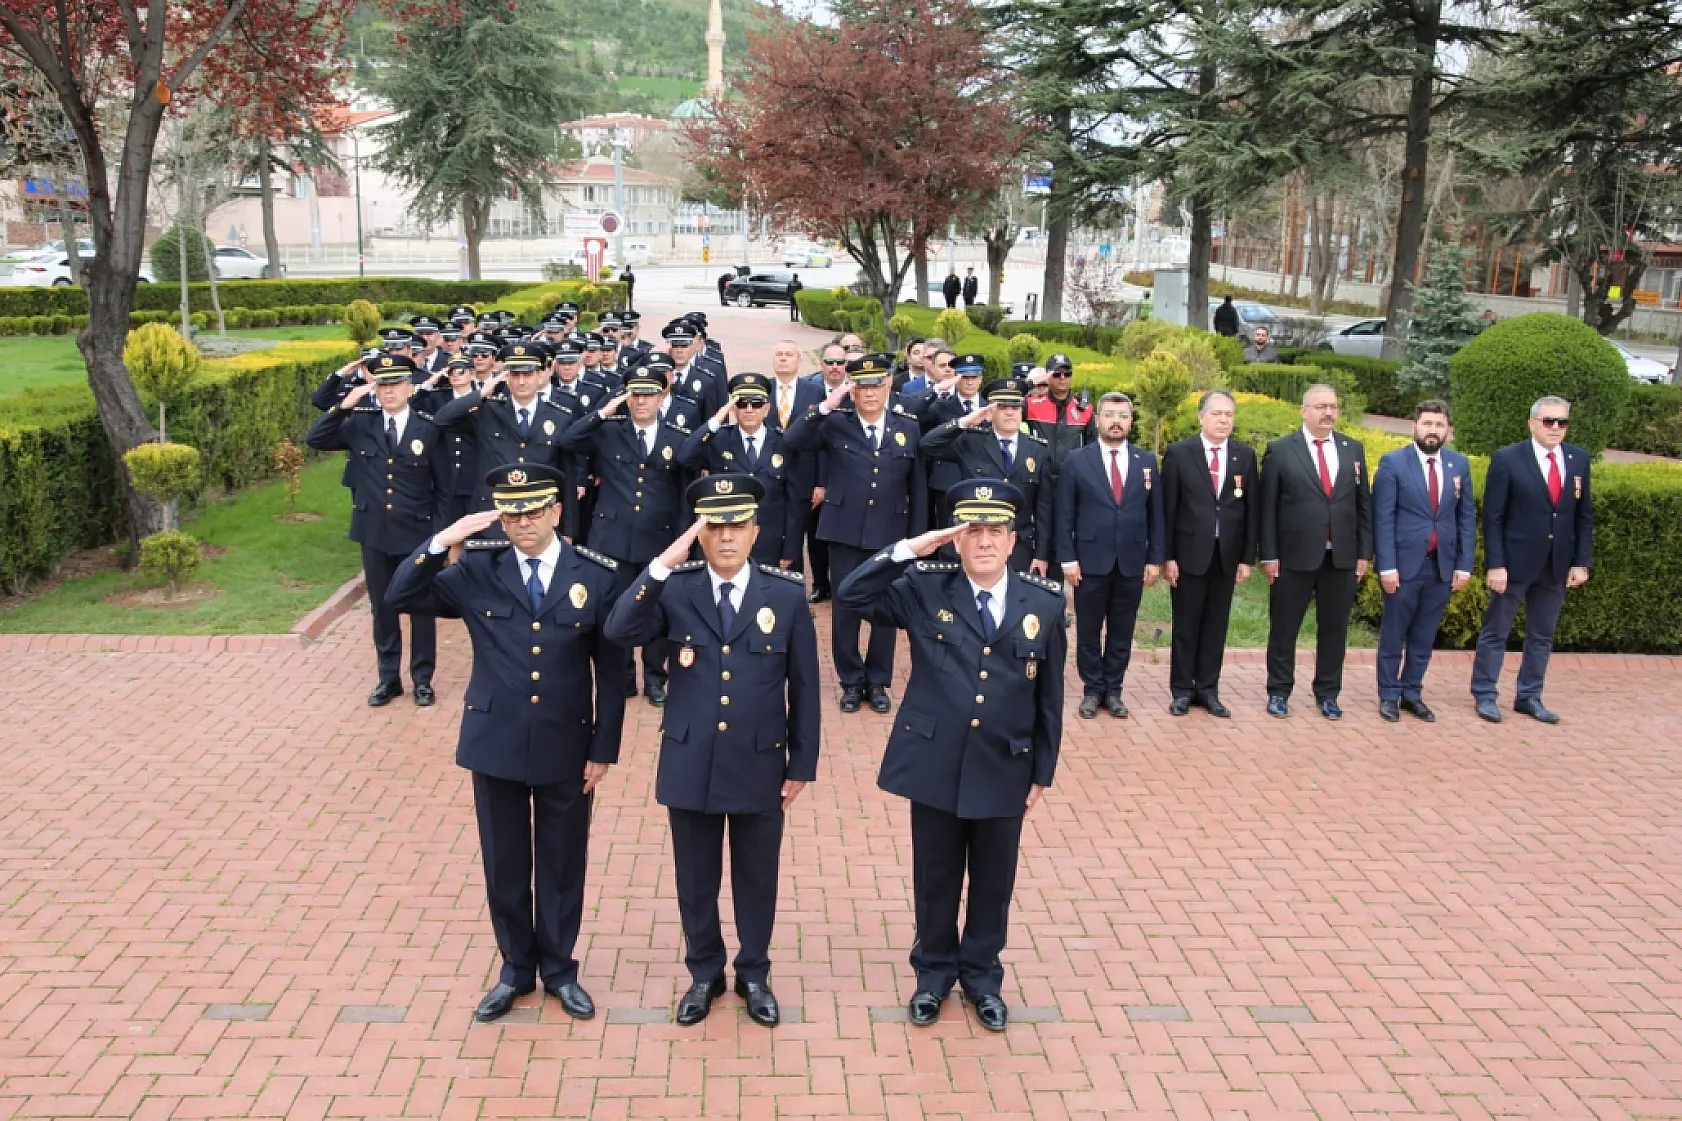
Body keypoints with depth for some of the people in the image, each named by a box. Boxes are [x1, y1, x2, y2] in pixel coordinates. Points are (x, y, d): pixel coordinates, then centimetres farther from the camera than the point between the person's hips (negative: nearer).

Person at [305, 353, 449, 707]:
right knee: (382, 608, 12)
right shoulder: (360, 423, 1)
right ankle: (388, 678, 24)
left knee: (422, 607, 7)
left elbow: (443, 489, -2)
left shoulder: (428, 429, -6)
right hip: (374, 533, 2)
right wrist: (344, 406, -16)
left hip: (417, 534, -2)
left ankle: (422, 678, 21)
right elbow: (315, 439, -6)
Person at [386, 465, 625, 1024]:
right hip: (495, 743, 1)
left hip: (566, 748, -1)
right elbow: (403, 596, -9)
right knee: (504, 864, 14)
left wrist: (604, 748, -4)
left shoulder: (596, 575, -7)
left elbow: (609, 670, -3)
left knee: (562, 864, 13)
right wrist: (441, 542, -22)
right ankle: (516, 967, 33)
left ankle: (559, 969, 32)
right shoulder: (478, 570, -4)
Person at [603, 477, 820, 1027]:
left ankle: (754, 975, 36)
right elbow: (619, 630, -23)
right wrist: (664, 563, -29)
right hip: (690, 765, 1)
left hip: (760, 766, 0)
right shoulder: (675, 588, -6)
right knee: (695, 880, 15)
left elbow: (803, 686, -1)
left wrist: (802, 765, -1)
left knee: (756, 879, 15)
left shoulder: (788, 594, -6)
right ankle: (704, 974, 36)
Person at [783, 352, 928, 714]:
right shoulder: (835, 424, -1)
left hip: (891, 536, 1)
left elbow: (917, 489, 6)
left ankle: (877, 681, 24)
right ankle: (851, 681, 22)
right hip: (845, 534, -1)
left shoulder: (909, 428, 3)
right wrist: (825, 406, -24)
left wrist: (917, 539, 4)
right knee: (846, 609, 6)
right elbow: (792, 441, -17)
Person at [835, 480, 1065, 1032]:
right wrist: (910, 549, -21)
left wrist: (1043, 772, 4)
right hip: (934, 764, -1)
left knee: (993, 881, 15)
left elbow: (1049, 696, 2)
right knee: (935, 877, 14)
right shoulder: (925, 589, -5)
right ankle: (934, 971, 35)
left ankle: (983, 975, 36)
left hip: (1005, 769, 1)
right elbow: (850, 595, -16)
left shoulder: (1045, 602, -3)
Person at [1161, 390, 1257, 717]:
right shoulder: (1178, 453, -4)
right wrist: (1167, 556, -7)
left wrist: (1248, 558, 1)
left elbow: (1251, 509, 5)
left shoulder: (1246, 455, 4)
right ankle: (1182, 690, 16)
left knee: (1216, 626, 8)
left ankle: (1208, 690, 18)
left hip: (1228, 555, 2)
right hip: (1189, 553, -2)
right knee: (1185, 626, 6)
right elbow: (1167, 509, -4)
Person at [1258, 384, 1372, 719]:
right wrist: (1269, 555, -8)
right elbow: (1267, 507, -4)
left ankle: (1327, 694, 21)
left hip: (1341, 557, 3)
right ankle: (1279, 692, 19)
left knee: (1334, 629, 9)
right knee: (1284, 628, 6)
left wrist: (1364, 552, 5)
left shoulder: (1354, 449, 8)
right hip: (1294, 555, -3)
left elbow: (1363, 503, 10)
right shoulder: (1280, 450, -3)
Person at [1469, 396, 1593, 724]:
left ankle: (1529, 697, 21)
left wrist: (1582, 562, 2)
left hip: (1556, 566, 4)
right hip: (1515, 563, -4)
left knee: (1542, 636, 11)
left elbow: (1584, 516, 9)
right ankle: (1484, 695, 15)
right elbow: (1492, 518, -9)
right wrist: (1495, 565, -14)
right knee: (1495, 632, 5)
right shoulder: (1507, 459, -9)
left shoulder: (1579, 459, 5)